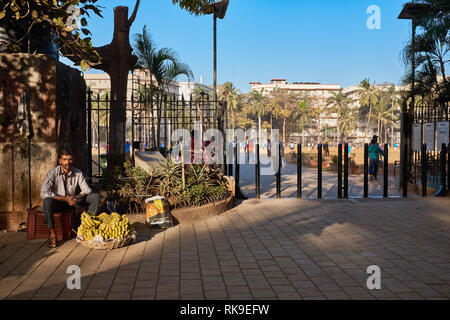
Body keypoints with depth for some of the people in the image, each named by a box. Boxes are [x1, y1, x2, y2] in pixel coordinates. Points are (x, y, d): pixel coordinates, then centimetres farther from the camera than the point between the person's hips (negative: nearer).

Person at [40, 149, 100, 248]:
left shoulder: (78, 173, -6)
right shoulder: (52, 173, -16)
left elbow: (87, 190, -8)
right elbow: (44, 193, -26)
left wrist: (77, 197, -30)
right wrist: (65, 199, -31)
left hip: (73, 201, 3)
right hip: (58, 202, -3)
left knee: (95, 196, -17)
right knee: (47, 201, -38)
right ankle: (52, 233, -26)